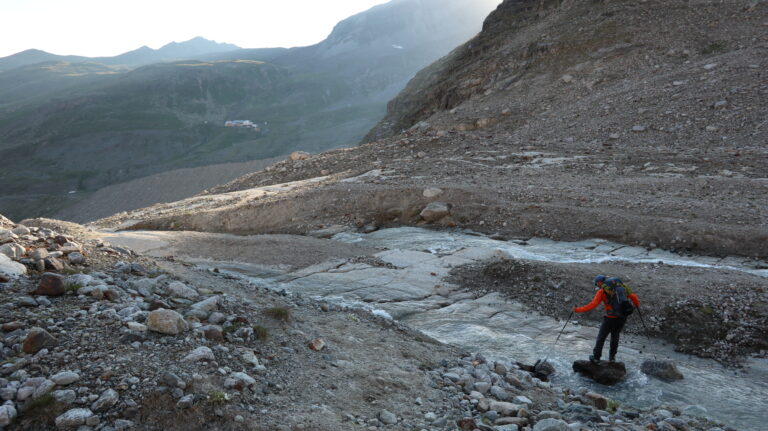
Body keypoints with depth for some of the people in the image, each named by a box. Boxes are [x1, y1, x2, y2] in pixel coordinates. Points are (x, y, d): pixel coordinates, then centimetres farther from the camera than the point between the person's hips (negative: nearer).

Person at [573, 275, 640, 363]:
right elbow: (633, 296, 11)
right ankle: (612, 357, 34)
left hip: (611, 318, -5)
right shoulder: (620, 286, 11)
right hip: (623, 317, 5)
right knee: (615, 336, 25)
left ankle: (596, 357, 18)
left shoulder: (602, 291, -3)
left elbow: (592, 305, -12)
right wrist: (637, 304, 32)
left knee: (601, 337, 11)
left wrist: (578, 310, -6)